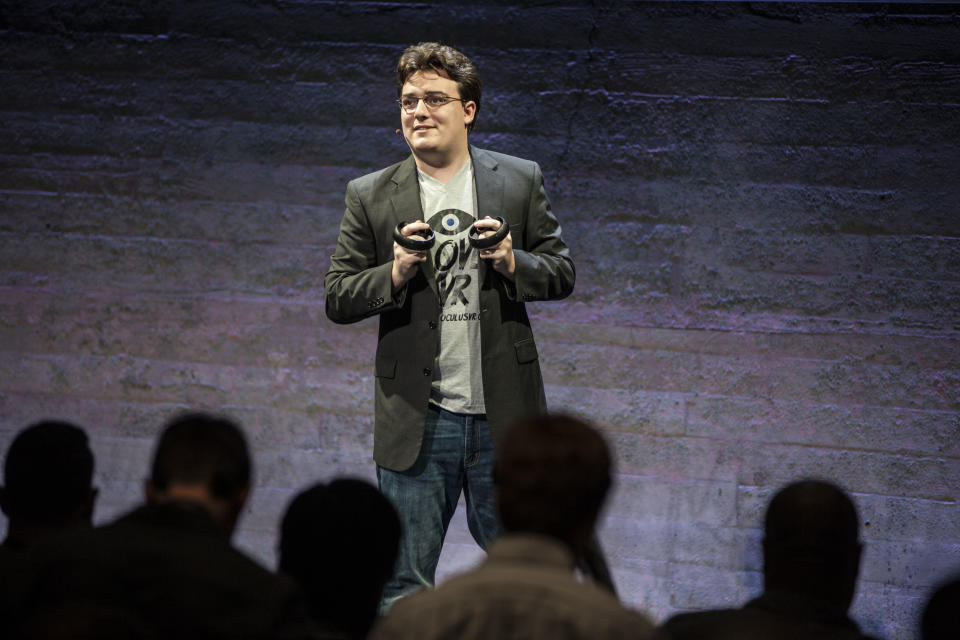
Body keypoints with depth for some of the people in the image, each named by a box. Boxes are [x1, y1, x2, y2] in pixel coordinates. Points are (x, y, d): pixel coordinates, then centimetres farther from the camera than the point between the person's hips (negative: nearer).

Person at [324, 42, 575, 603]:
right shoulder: (370, 196, 3)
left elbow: (562, 273, 7)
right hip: (417, 423, 0)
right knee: (405, 587, 5)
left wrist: (512, 263, -13)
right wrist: (394, 275, -16)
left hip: (504, 416, 0)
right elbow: (337, 301, 3)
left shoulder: (521, 181, 4)